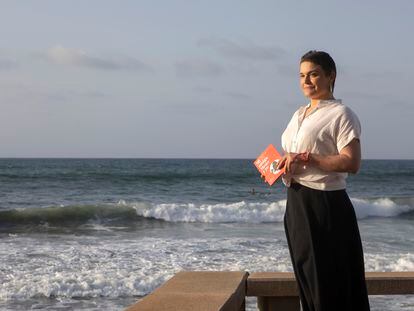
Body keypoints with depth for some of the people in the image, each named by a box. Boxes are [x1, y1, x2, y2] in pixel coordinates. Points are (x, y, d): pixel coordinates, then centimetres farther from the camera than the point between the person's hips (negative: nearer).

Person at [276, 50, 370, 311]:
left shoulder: (341, 114, -8)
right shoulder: (299, 115, 17)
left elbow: (352, 163, -19)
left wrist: (306, 159, -21)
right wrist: (280, 166, 6)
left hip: (325, 206, -8)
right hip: (297, 202, 8)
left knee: (330, 285, -4)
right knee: (306, 278, 13)